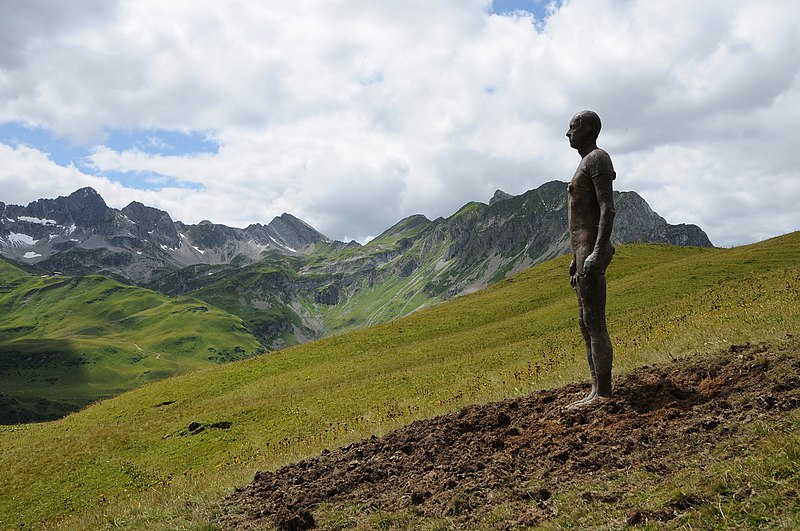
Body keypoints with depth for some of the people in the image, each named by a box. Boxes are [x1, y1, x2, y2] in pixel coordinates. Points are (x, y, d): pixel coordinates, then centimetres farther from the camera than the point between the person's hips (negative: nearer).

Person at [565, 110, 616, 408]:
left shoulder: (598, 159, -7)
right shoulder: (587, 164, 24)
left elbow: (608, 210, -17)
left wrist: (597, 253, -27)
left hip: (592, 251, -11)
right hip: (584, 252, 11)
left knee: (595, 324, -10)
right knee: (586, 324, 11)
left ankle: (603, 394, -6)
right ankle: (597, 390, 15)